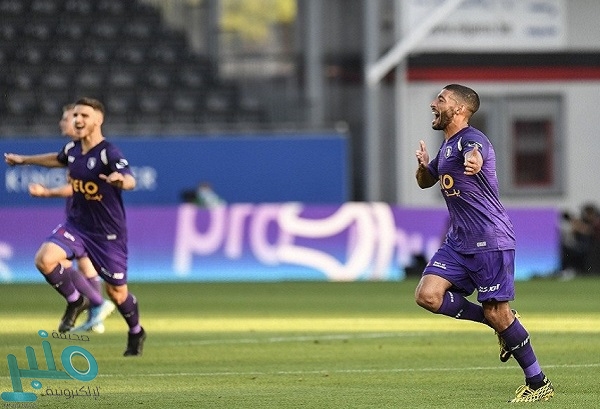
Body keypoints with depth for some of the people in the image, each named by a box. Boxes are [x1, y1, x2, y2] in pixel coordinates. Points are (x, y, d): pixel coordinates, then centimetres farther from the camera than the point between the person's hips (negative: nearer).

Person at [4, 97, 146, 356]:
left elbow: (130, 181, -38)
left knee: (116, 292, 6)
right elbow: (59, 160, 25)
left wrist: (121, 180, -62)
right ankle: (75, 302, 4)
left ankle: (136, 333, 36)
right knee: (44, 259, -21)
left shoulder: (108, 153, -21)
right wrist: (24, 160, 34)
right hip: (76, 225, 5)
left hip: (108, 233, -5)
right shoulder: (72, 148, 0)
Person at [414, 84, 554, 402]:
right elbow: (426, 182, 30)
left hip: (491, 240, -9)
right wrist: (423, 165, 5)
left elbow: (474, 154, -40)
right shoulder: (446, 146, 15)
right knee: (427, 295, -9)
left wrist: (473, 162, -66)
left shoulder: (470, 139, -15)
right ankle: (501, 323, 7)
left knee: (497, 313, -8)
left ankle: (539, 384, 6)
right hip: (458, 241, 9)